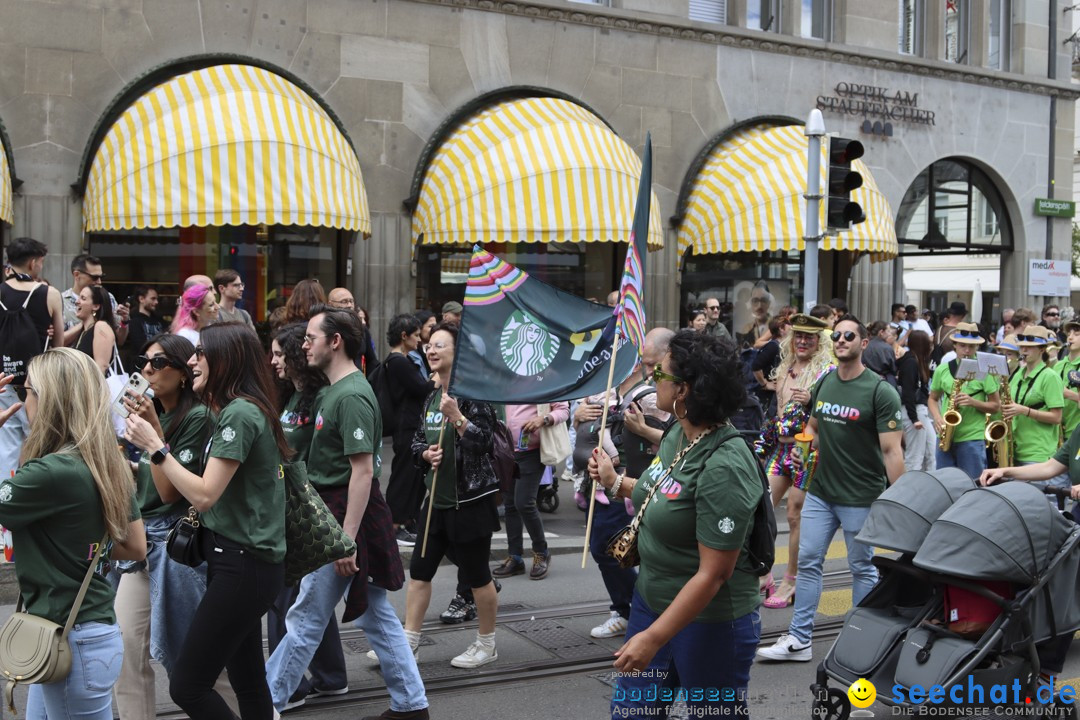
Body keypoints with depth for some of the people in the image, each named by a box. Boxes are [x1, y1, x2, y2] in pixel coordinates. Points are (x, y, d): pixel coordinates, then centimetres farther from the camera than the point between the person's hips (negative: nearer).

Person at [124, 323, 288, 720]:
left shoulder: (240, 413, -16)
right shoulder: (241, 410, 15)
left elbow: (204, 495, -21)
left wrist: (154, 445, -15)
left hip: (242, 565, -10)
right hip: (241, 558, 10)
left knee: (187, 686, -6)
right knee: (248, 679, 15)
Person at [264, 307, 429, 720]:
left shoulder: (352, 396, -18)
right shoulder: (336, 391, 12)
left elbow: (363, 470, -23)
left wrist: (346, 538, -23)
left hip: (346, 514, -10)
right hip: (333, 513, 10)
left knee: (305, 619, 2)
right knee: (377, 615, 14)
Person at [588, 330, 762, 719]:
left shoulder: (724, 467, -27)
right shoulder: (677, 434, -1)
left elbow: (713, 573, -26)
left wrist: (654, 638, -23)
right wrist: (616, 482, 9)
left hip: (709, 622, -8)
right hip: (651, 600, 8)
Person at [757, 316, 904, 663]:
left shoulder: (880, 391, -11)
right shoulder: (823, 384, 7)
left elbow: (891, 450, -14)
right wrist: (809, 441, 1)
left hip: (861, 498, -6)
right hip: (820, 491, 6)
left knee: (862, 568, 8)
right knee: (808, 562, 6)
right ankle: (799, 639, 13)